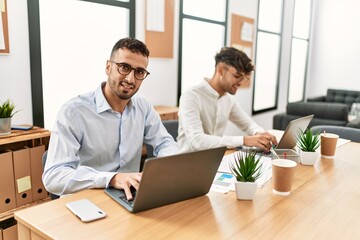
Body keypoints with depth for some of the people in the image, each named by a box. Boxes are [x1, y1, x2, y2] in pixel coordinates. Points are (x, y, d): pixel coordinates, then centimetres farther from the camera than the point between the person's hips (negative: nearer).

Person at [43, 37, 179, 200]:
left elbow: (165, 143, 7)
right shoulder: (73, 112, -16)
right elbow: (53, 176, -23)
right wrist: (112, 178, -36)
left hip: (130, 199, 5)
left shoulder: (143, 107, 3)